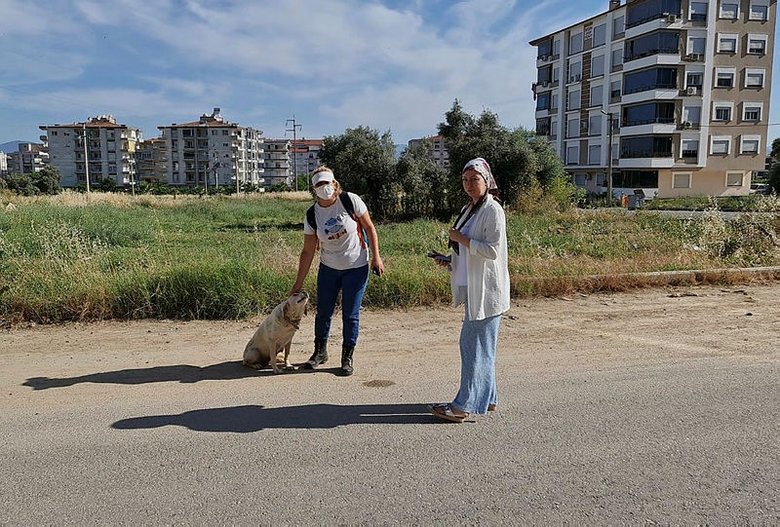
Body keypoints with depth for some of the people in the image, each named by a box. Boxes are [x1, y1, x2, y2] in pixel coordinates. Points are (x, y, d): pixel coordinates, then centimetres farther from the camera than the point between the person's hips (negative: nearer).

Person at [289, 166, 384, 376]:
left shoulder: (350, 201, -13)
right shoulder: (312, 216, -6)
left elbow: (369, 227, -5)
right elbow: (308, 252, -1)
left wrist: (376, 256, -11)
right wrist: (298, 283, -1)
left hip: (356, 268, -3)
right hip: (328, 268, 3)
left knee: (351, 315, 1)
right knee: (323, 312, 11)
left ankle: (347, 358, 17)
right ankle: (320, 352, 32)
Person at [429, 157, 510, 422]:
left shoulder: (493, 210, -12)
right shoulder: (469, 210, 16)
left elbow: (492, 250, -21)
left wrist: (461, 239, -14)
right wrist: (449, 261, 8)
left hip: (486, 290, -9)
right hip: (472, 288, 9)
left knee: (476, 347, -4)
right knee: (478, 346, 15)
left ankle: (464, 405, 2)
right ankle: (486, 397, 27)